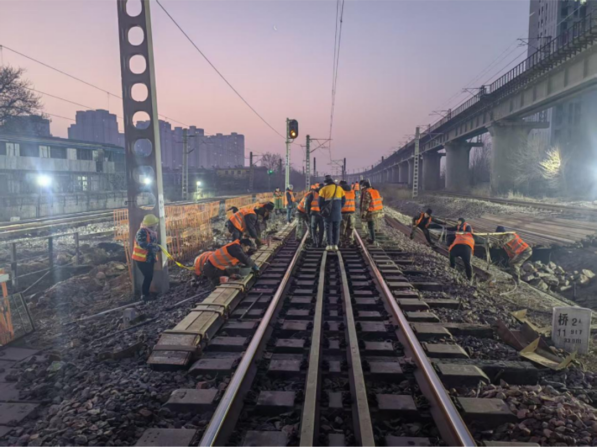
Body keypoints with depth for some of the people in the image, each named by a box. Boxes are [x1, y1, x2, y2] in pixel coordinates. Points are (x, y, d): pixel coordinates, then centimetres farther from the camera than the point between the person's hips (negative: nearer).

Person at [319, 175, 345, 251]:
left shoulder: (324, 189, -3)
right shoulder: (339, 188, 8)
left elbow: (320, 201, -4)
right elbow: (343, 200, 8)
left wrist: (322, 210, 10)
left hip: (328, 211, -2)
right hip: (337, 213, 2)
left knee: (328, 228, 4)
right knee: (336, 228, 8)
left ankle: (329, 245, 1)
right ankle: (335, 245, 6)